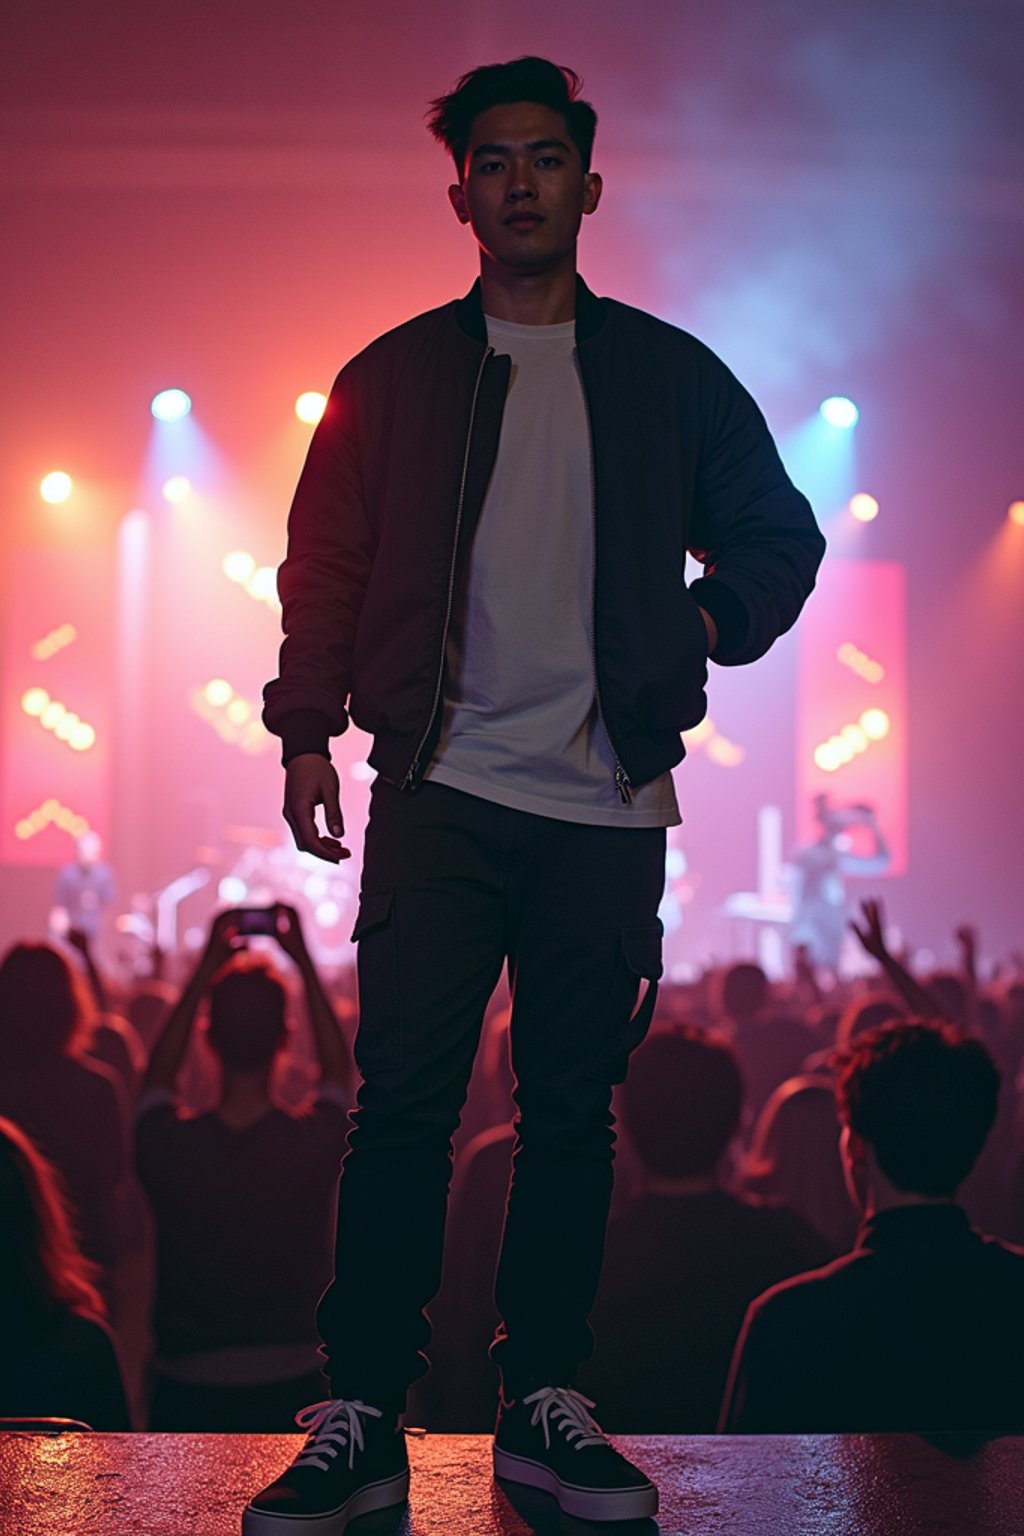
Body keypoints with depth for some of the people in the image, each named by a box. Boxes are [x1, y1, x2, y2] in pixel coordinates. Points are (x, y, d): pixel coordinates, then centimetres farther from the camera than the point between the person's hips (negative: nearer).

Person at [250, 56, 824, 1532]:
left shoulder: (671, 375, 13)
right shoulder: (394, 374, 11)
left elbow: (784, 537, 19)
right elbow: (324, 565, 7)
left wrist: (700, 629, 2)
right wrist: (308, 731, -4)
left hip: (609, 802, 1)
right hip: (442, 791, -1)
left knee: (572, 1107, 4)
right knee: (403, 1100, -5)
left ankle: (546, 1404, 12)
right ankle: (363, 1415, 0)